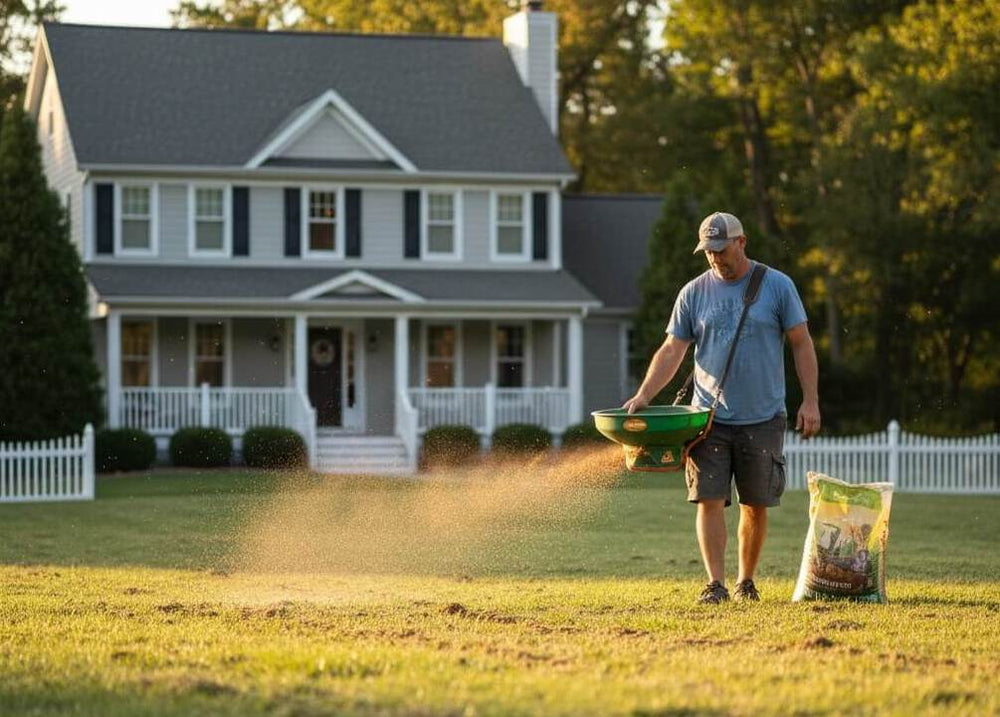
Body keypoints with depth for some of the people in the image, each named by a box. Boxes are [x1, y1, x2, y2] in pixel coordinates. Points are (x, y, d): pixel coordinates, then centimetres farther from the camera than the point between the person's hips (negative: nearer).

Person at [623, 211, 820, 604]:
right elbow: (671, 351, 6)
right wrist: (643, 396, -6)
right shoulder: (694, 293, 6)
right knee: (709, 500, -9)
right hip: (709, 419, 1)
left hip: (763, 419, -1)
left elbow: (802, 345, 4)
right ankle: (716, 583, -10)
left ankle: (746, 581, 20)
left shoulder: (777, 285, 1)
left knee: (756, 506, 6)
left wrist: (810, 401, -3)